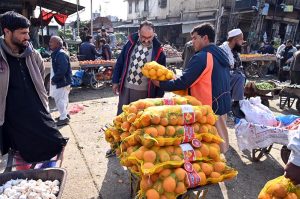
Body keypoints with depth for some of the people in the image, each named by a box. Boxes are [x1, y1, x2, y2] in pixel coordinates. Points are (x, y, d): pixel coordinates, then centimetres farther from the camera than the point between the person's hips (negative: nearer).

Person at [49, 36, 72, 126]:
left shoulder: (61, 54, -20)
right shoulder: (56, 54, 13)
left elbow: (62, 69, -29)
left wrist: (54, 79, -21)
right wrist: (54, 79, 13)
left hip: (62, 81, -11)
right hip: (60, 81, 11)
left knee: (60, 99, -5)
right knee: (62, 99, 19)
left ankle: (63, 118, 5)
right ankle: (64, 114, 33)